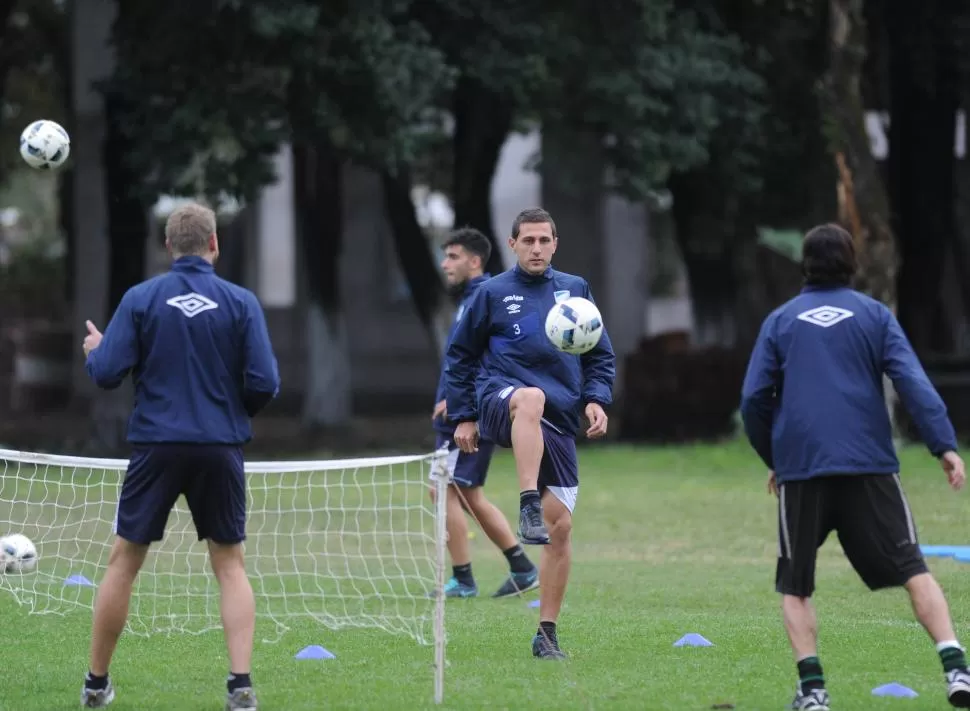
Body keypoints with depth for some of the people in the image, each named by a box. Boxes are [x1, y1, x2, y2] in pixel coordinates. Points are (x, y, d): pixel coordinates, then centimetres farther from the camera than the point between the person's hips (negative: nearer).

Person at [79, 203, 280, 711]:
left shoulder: (140, 298, -2)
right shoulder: (240, 302, -2)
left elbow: (107, 374, -5)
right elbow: (264, 383, -6)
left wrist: (94, 351, 18)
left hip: (156, 445, 0)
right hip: (220, 449, 0)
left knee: (124, 562, 10)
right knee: (230, 564, 10)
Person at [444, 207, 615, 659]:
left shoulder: (575, 290, 13)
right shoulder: (493, 293, 6)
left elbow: (600, 354, 17)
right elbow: (460, 355, 12)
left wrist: (596, 399, 0)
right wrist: (464, 416, 7)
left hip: (559, 421, 3)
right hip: (499, 400, -3)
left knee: (561, 525, -3)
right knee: (530, 398, -42)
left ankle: (547, 632, 7)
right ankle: (527, 506, -50)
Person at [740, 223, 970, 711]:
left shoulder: (780, 321, 11)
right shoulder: (874, 314, 8)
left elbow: (754, 399, 8)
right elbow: (912, 381, -4)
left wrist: (773, 460, 20)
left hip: (800, 468, 0)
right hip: (870, 465, 0)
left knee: (795, 586, 11)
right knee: (912, 568, 2)